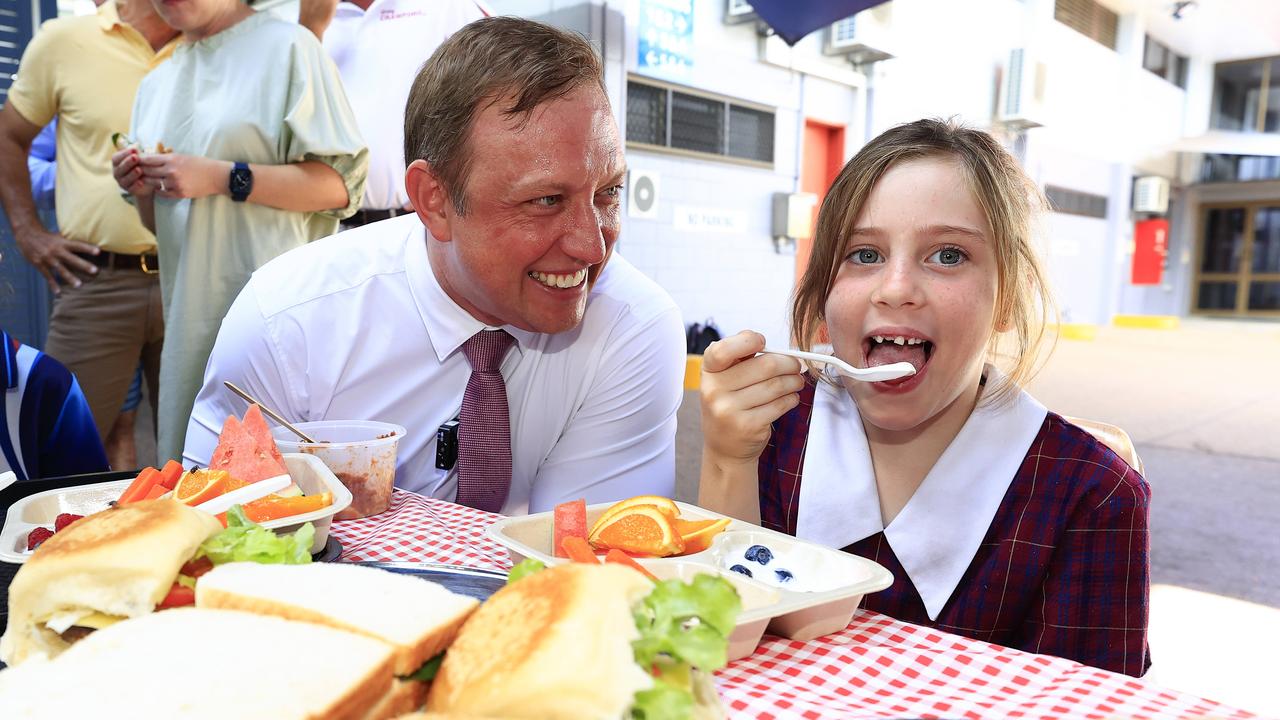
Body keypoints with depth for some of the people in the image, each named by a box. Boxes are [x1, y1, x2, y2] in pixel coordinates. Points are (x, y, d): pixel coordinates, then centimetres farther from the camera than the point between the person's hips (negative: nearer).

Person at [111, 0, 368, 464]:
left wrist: (222, 177, -15)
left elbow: (342, 184, -10)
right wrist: (142, 190, 4)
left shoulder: (286, 46, -1)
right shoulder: (155, 86, 19)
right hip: (192, 317, 6)